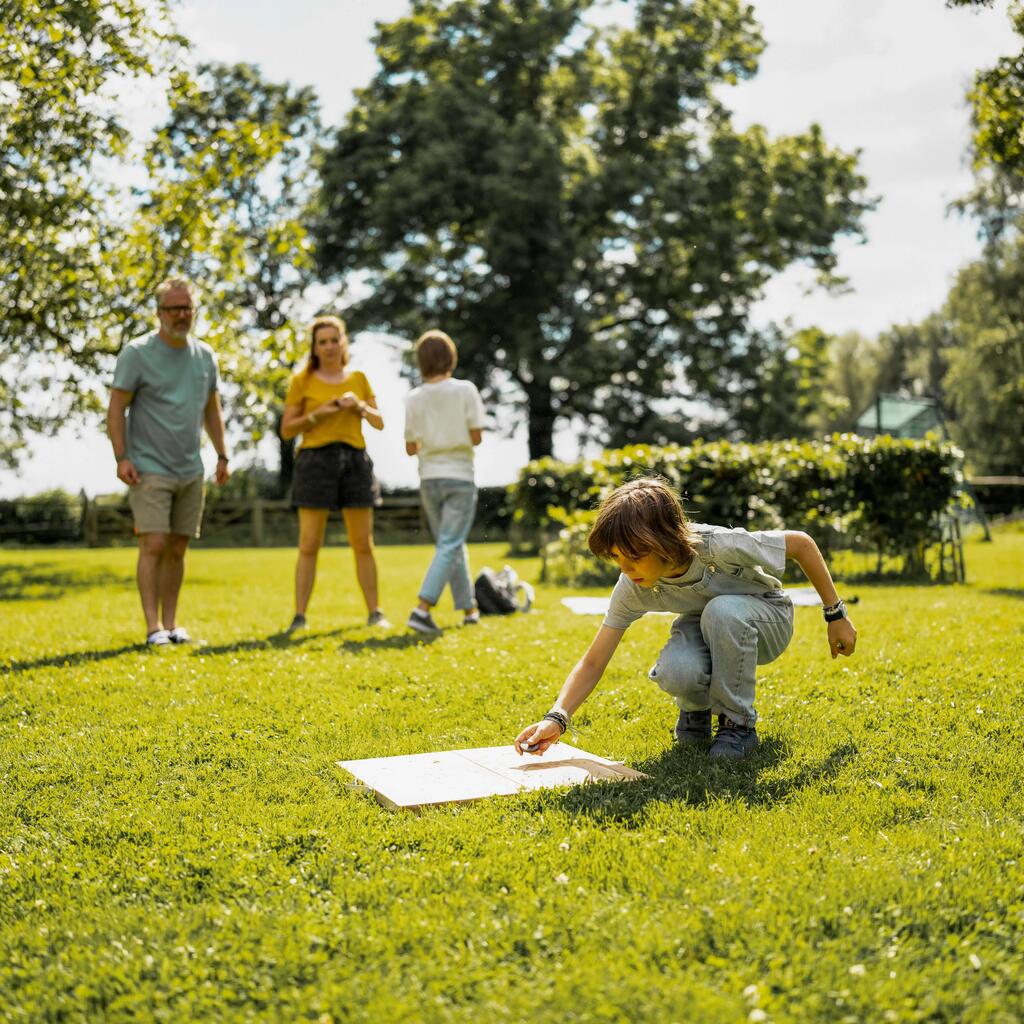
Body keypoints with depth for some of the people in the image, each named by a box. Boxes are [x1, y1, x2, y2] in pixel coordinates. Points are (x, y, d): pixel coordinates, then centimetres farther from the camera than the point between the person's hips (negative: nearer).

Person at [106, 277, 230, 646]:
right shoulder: (137, 353, -5)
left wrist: (222, 455, 14)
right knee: (154, 545, -11)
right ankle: (153, 626, -6)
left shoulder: (204, 355, 11)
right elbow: (116, 408, -7)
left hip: (190, 472, 5)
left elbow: (212, 409, 19)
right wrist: (121, 458, -15)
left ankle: (171, 623, 13)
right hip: (149, 469, -5)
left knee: (177, 548, 7)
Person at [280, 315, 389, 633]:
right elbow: (286, 430, 3)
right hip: (315, 460, -2)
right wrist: (318, 414, -11)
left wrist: (360, 406, -7)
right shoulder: (302, 381, 5)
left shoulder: (358, 378, 13)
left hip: (355, 460, 2)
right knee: (309, 545, -4)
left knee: (363, 544, 4)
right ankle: (299, 617, -1)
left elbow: (379, 423, 11)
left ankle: (375, 613, 10)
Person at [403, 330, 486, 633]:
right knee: (449, 546, -5)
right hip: (460, 477, -3)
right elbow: (476, 437, -9)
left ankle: (469, 608, 22)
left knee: (452, 545, 16)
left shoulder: (414, 398, -1)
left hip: (429, 479, 4)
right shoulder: (465, 390, -8)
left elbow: (411, 448, 0)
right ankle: (422, 609, -19)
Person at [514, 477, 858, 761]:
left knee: (722, 610, -39)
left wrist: (836, 615, -15)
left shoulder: (721, 546, -36)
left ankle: (737, 722, -16)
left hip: (766, 619, -2)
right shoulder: (632, 588, -25)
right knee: (675, 672, -35)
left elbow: (801, 543, -21)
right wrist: (556, 718, -37)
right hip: (706, 625, 2)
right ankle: (697, 707, 3)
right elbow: (593, 663, -21)